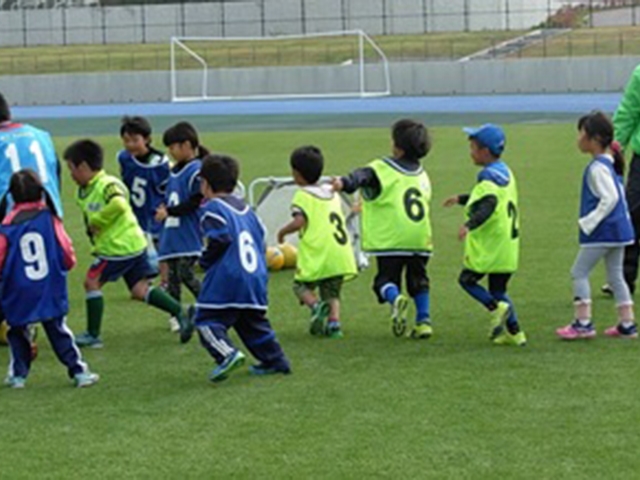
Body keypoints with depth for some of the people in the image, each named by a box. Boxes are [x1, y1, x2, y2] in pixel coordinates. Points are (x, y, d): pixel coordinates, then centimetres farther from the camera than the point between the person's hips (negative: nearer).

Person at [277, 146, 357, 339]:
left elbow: (299, 221, -17)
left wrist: (282, 232, -1)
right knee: (332, 292, 14)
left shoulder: (303, 196, -5)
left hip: (316, 255, -6)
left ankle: (317, 306, -17)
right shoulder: (332, 193, 16)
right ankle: (334, 321, -9)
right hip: (341, 252, 6)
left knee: (301, 285, 11)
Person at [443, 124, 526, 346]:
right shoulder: (505, 172, 15)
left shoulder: (490, 176, -15)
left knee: (467, 279, 5)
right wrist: (461, 199, 39)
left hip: (488, 246, -9)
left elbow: (488, 205, -30)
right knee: (498, 290, 14)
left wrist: (469, 225, -42)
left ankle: (496, 308, -12)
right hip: (507, 246, 9)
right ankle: (514, 332, 8)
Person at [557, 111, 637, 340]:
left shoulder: (597, 168, -17)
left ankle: (583, 322, -2)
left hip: (601, 233, -10)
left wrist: (589, 222, -21)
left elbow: (610, 198, -25)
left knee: (579, 272, 0)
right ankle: (627, 324, 16)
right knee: (615, 275, 14)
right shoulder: (610, 165, 13)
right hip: (619, 229, 10)